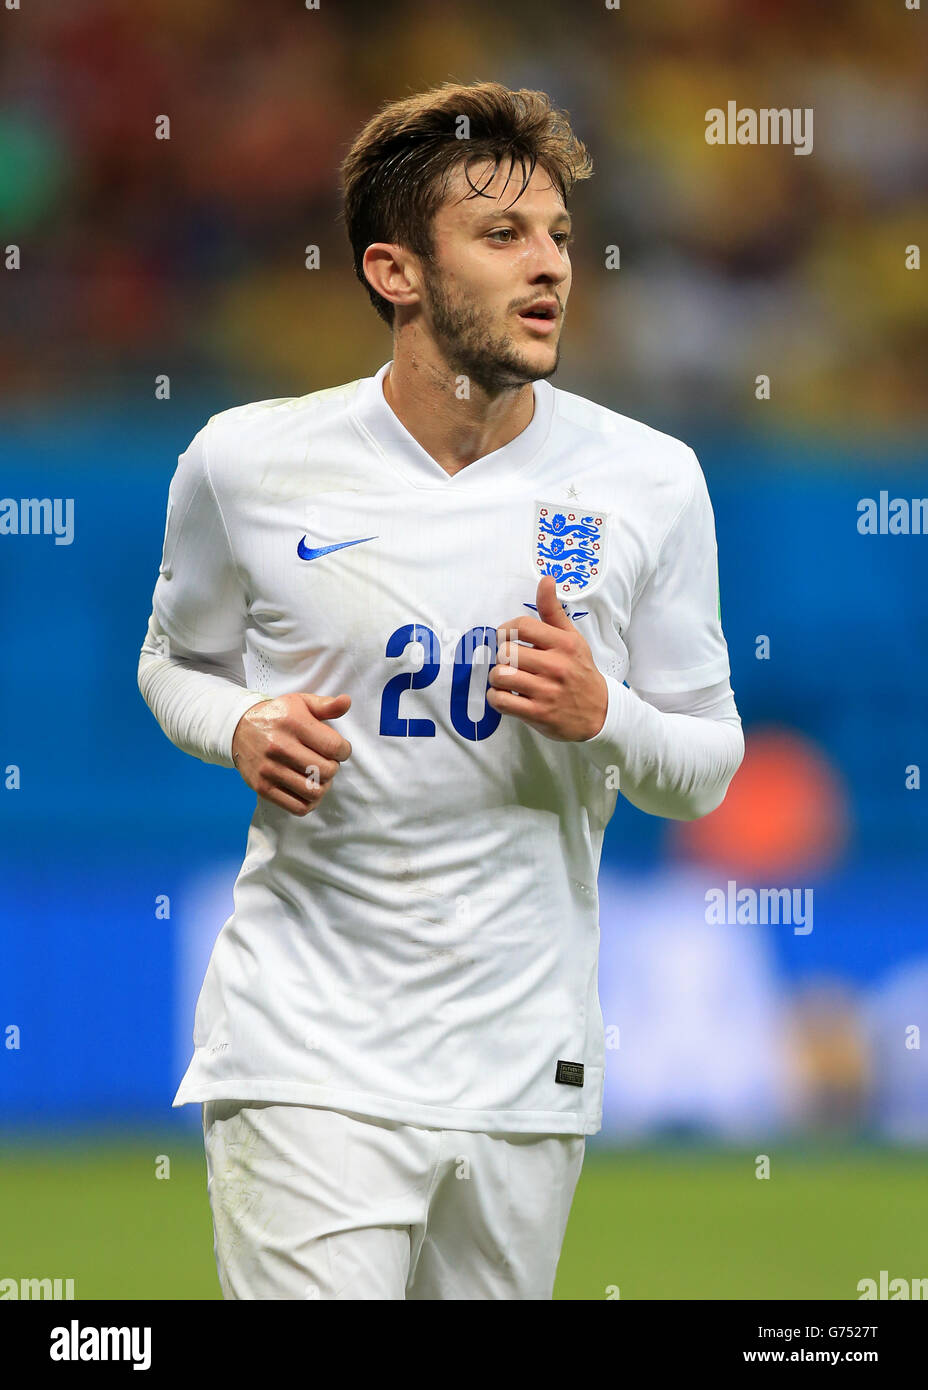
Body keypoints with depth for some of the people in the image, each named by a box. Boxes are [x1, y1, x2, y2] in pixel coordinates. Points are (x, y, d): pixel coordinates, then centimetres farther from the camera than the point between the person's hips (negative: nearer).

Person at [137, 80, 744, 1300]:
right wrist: (242, 730, -7)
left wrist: (604, 716, -14)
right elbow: (174, 661, 16)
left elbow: (706, 766, 8)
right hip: (307, 1052, -2)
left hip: (528, 1063, 2)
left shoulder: (650, 481, 1)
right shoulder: (250, 462, -2)